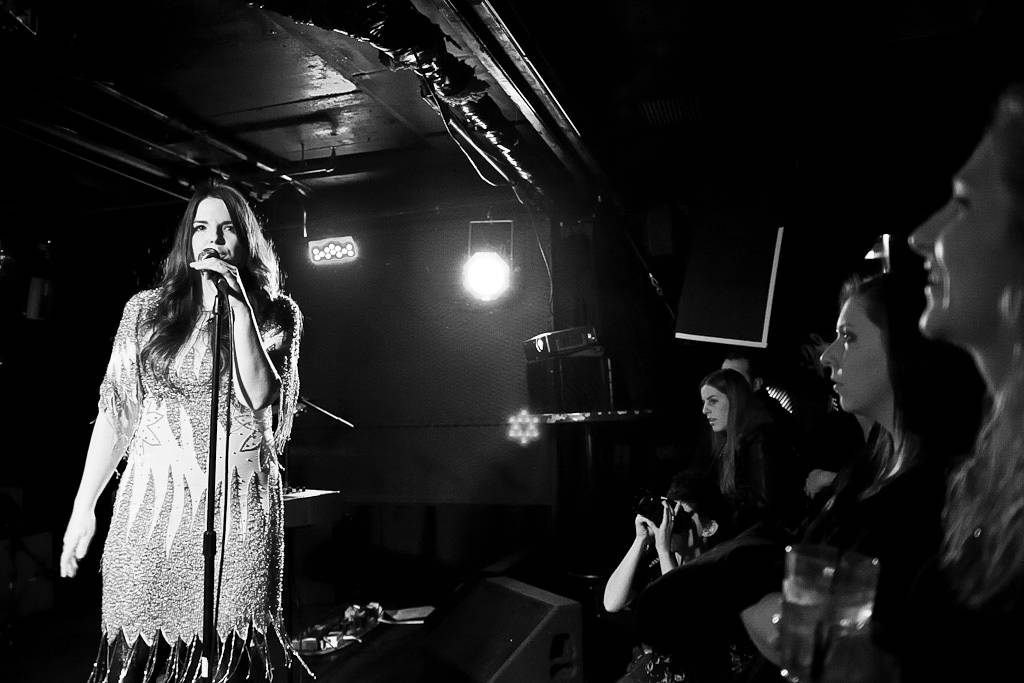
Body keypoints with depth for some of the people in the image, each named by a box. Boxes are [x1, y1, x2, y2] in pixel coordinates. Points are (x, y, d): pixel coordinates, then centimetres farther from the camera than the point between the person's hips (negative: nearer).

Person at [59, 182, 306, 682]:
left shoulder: (277, 314, 5)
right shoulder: (146, 308, 8)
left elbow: (259, 398, -10)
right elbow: (115, 411, 9)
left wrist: (238, 307, -13)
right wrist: (84, 507, 7)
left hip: (240, 506, -1)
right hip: (155, 500, 1)